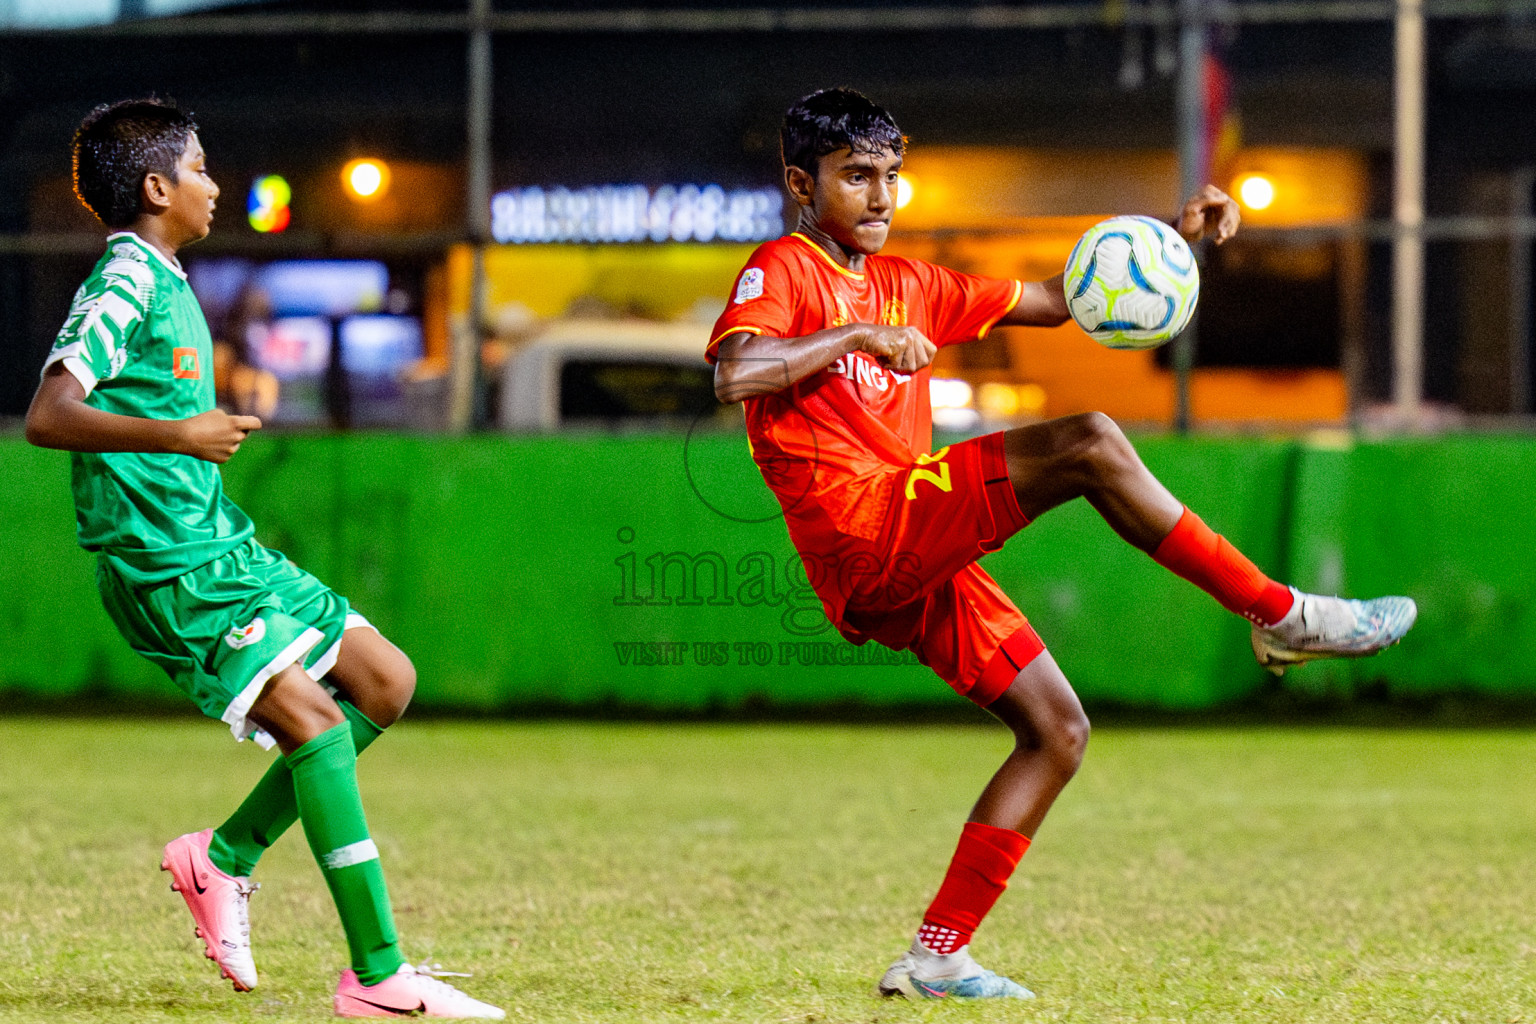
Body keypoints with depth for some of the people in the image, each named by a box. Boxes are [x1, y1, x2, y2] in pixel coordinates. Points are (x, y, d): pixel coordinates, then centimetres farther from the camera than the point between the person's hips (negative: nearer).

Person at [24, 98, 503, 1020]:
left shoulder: (165, 283, 17)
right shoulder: (123, 285, -13)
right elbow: (48, 417, -25)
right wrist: (176, 435, -35)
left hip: (219, 545, 10)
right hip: (165, 564, -10)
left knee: (385, 681, 8)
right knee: (316, 721, -18)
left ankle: (225, 856, 12)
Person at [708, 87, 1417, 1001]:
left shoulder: (908, 286, 22)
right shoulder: (782, 272, -2)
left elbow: (1052, 299, 25)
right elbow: (735, 374, -22)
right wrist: (862, 335, -20)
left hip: (916, 564, 9)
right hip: (863, 537, -9)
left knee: (1059, 732, 5)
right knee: (1091, 445, -19)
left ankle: (937, 957, 4)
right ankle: (1284, 618, -11)